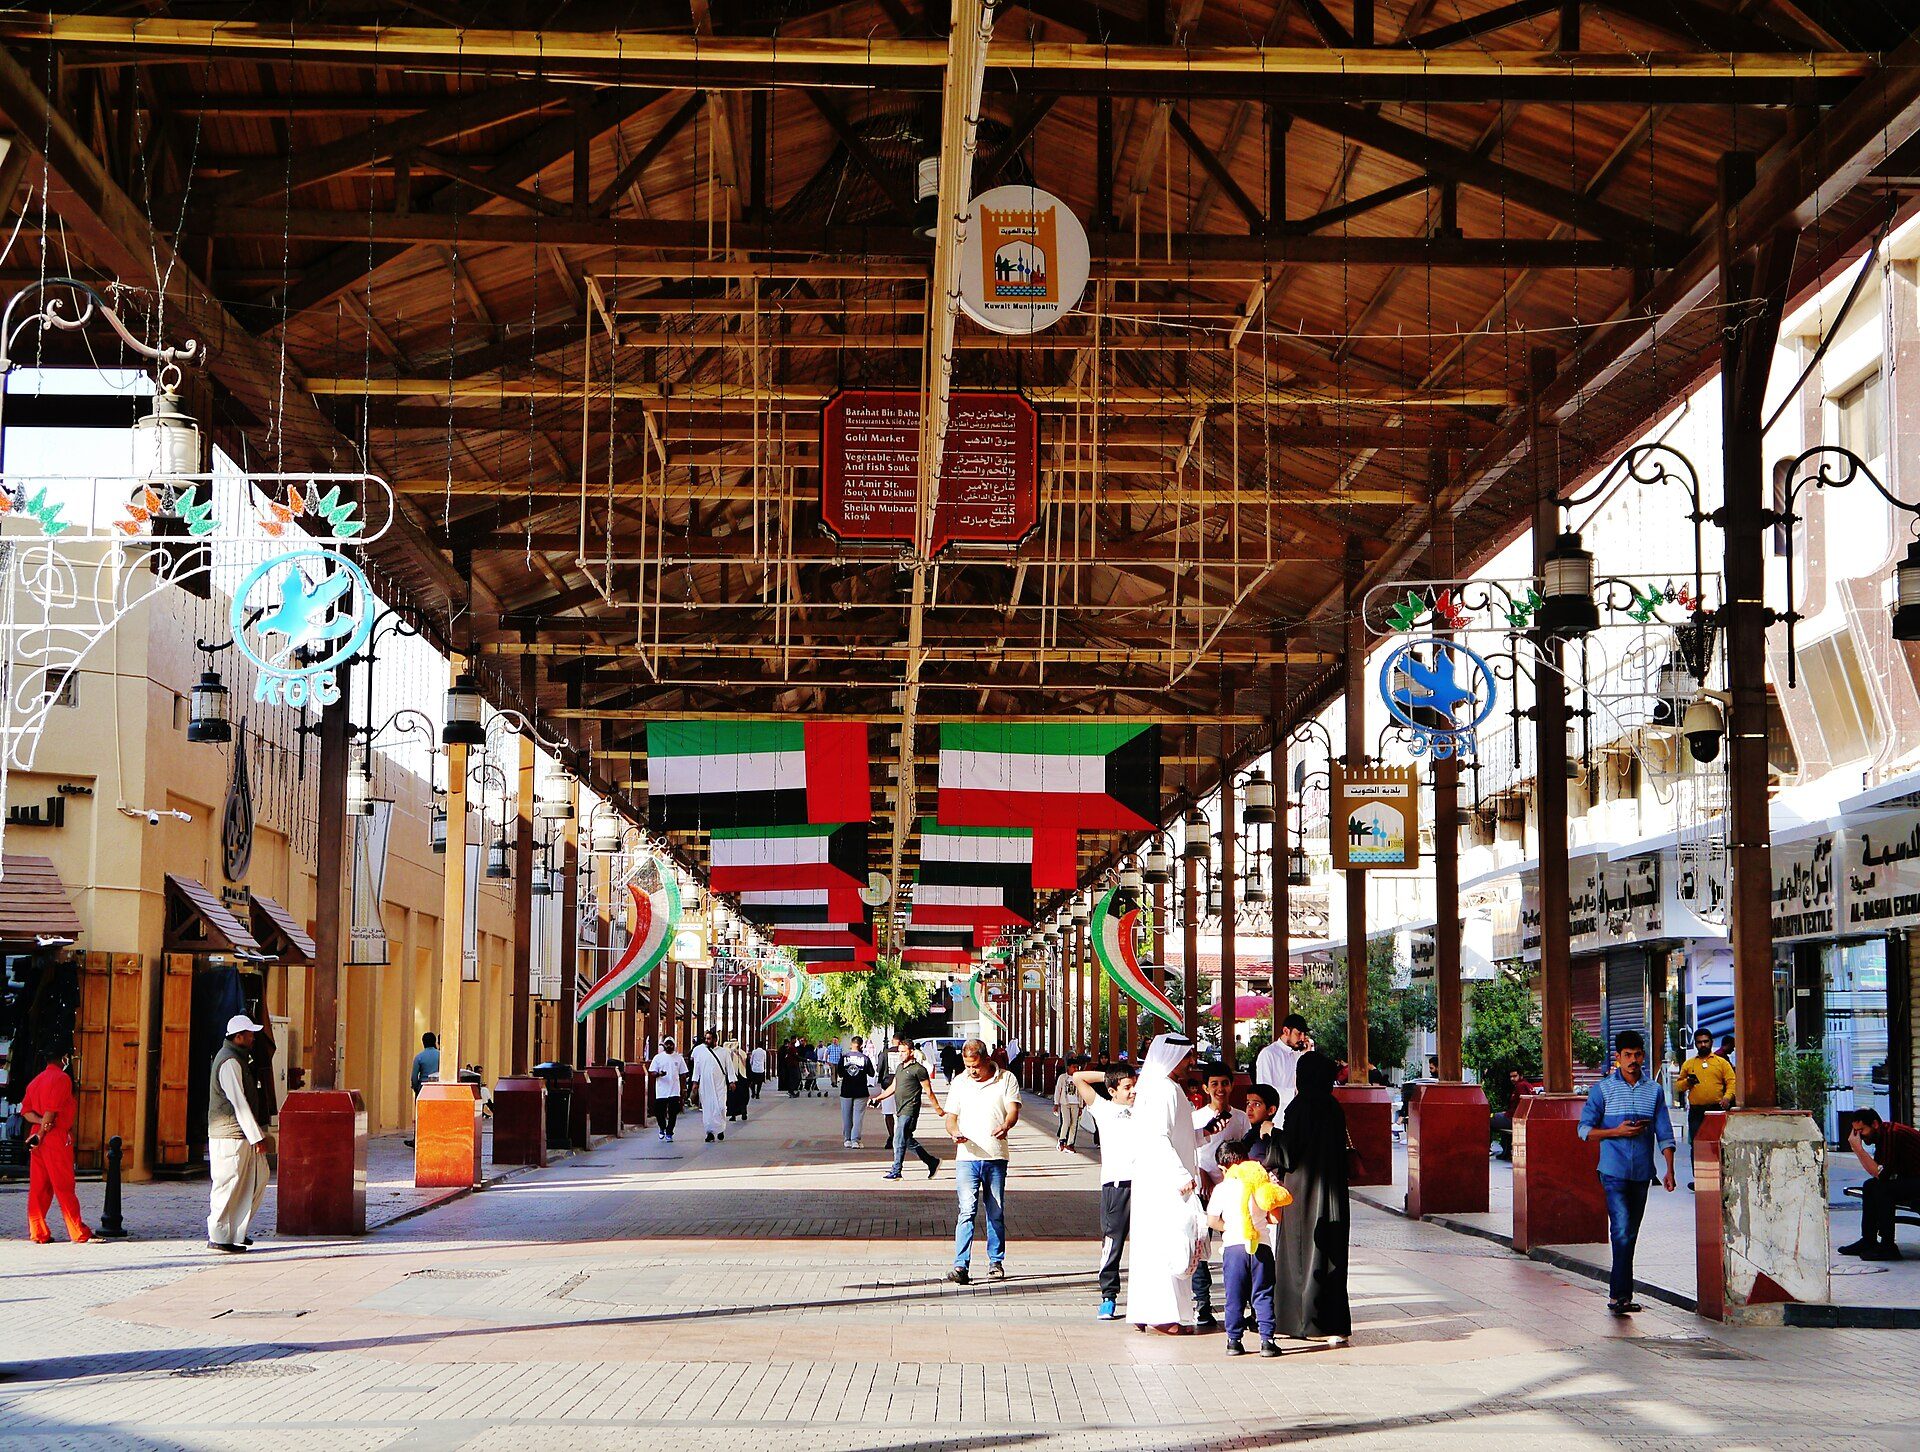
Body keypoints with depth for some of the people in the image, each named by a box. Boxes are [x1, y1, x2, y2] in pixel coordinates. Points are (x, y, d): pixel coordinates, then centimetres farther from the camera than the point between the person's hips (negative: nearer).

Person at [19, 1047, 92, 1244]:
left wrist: (40, 1122, -8)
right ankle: (79, 1234, -2)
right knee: (65, 1187, -5)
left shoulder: (36, 1080, 17)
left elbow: (25, 1110, 7)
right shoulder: (62, 1079, -9)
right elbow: (51, 1110, -17)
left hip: (39, 1137, 8)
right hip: (57, 1137, -8)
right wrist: (41, 1134, -12)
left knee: (38, 1187, 7)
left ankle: (38, 1233, 6)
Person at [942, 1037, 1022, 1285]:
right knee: (967, 1210, -11)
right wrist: (955, 1132, -11)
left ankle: (996, 1262, 19)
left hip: (996, 1156, 0)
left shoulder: (1006, 1079, 5)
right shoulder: (959, 1083, 11)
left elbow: (1013, 1110, -5)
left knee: (996, 1212, 7)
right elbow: (951, 1117, 12)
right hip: (967, 1157, 0)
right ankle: (961, 1265, -15)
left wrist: (1005, 1126, -28)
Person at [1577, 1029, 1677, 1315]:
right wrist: (1617, 1132, -14)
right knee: (1621, 1231, -14)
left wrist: (1669, 1170, 0)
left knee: (1631, 1233, 10)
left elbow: (1664, 1132, 8)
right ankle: (1620, 1293, -13)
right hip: (1614, 1171, -4)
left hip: (1642, 1173, 4)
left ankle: (1619, 1294, 18)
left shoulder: (1654, 1090, 8)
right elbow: (1585, 1129, 0)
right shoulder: (1603, 1089, 0)